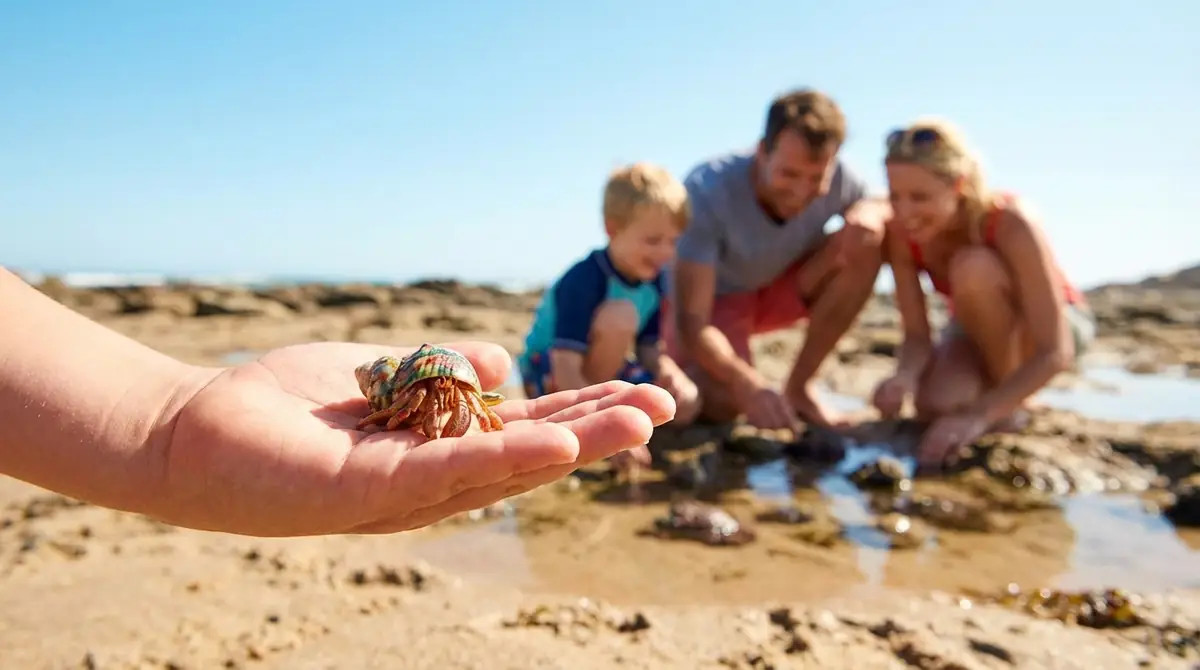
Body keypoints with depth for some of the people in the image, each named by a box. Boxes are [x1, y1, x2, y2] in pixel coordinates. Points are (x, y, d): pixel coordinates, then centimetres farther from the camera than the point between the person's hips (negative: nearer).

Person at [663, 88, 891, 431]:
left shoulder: (838, 180, -21)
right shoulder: (707, 191, -33)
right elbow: (691, 322, -36)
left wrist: (873, 212, -25)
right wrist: (747, 382, -53)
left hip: (782, 287, 5)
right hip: (713, 297, -4)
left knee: (868, 242, -22)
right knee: (722, 403, -32)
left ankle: (799, 387, -10)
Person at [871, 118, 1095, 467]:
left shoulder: (1011, 224, -35)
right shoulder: (901, 232, -23)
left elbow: (1056, 352, -36)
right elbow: (916, 336, -20)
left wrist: (978, 416, -48)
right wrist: (905, 376, -43)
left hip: (1056, 325, -3)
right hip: (980, 328, 3)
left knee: (973, 267, -35)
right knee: (935, 405, -29)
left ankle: (1008, 407, -13)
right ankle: (997, 390, 8)